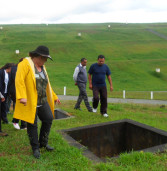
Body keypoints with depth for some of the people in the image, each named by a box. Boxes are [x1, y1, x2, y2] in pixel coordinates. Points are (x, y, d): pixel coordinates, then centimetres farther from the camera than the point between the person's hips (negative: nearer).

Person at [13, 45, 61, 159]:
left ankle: (43, 142, 22)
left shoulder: (42, 67, 16)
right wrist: (22, 96, -29)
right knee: (32, 125, 2)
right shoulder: (26, 64, -9)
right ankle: (35, 148, 17)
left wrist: (54, 97, 22)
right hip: (30, 101, -7)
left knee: (48, 119, 2)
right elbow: (19, 80, -19)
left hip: (42, 101, 7)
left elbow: (47, 84, 22)